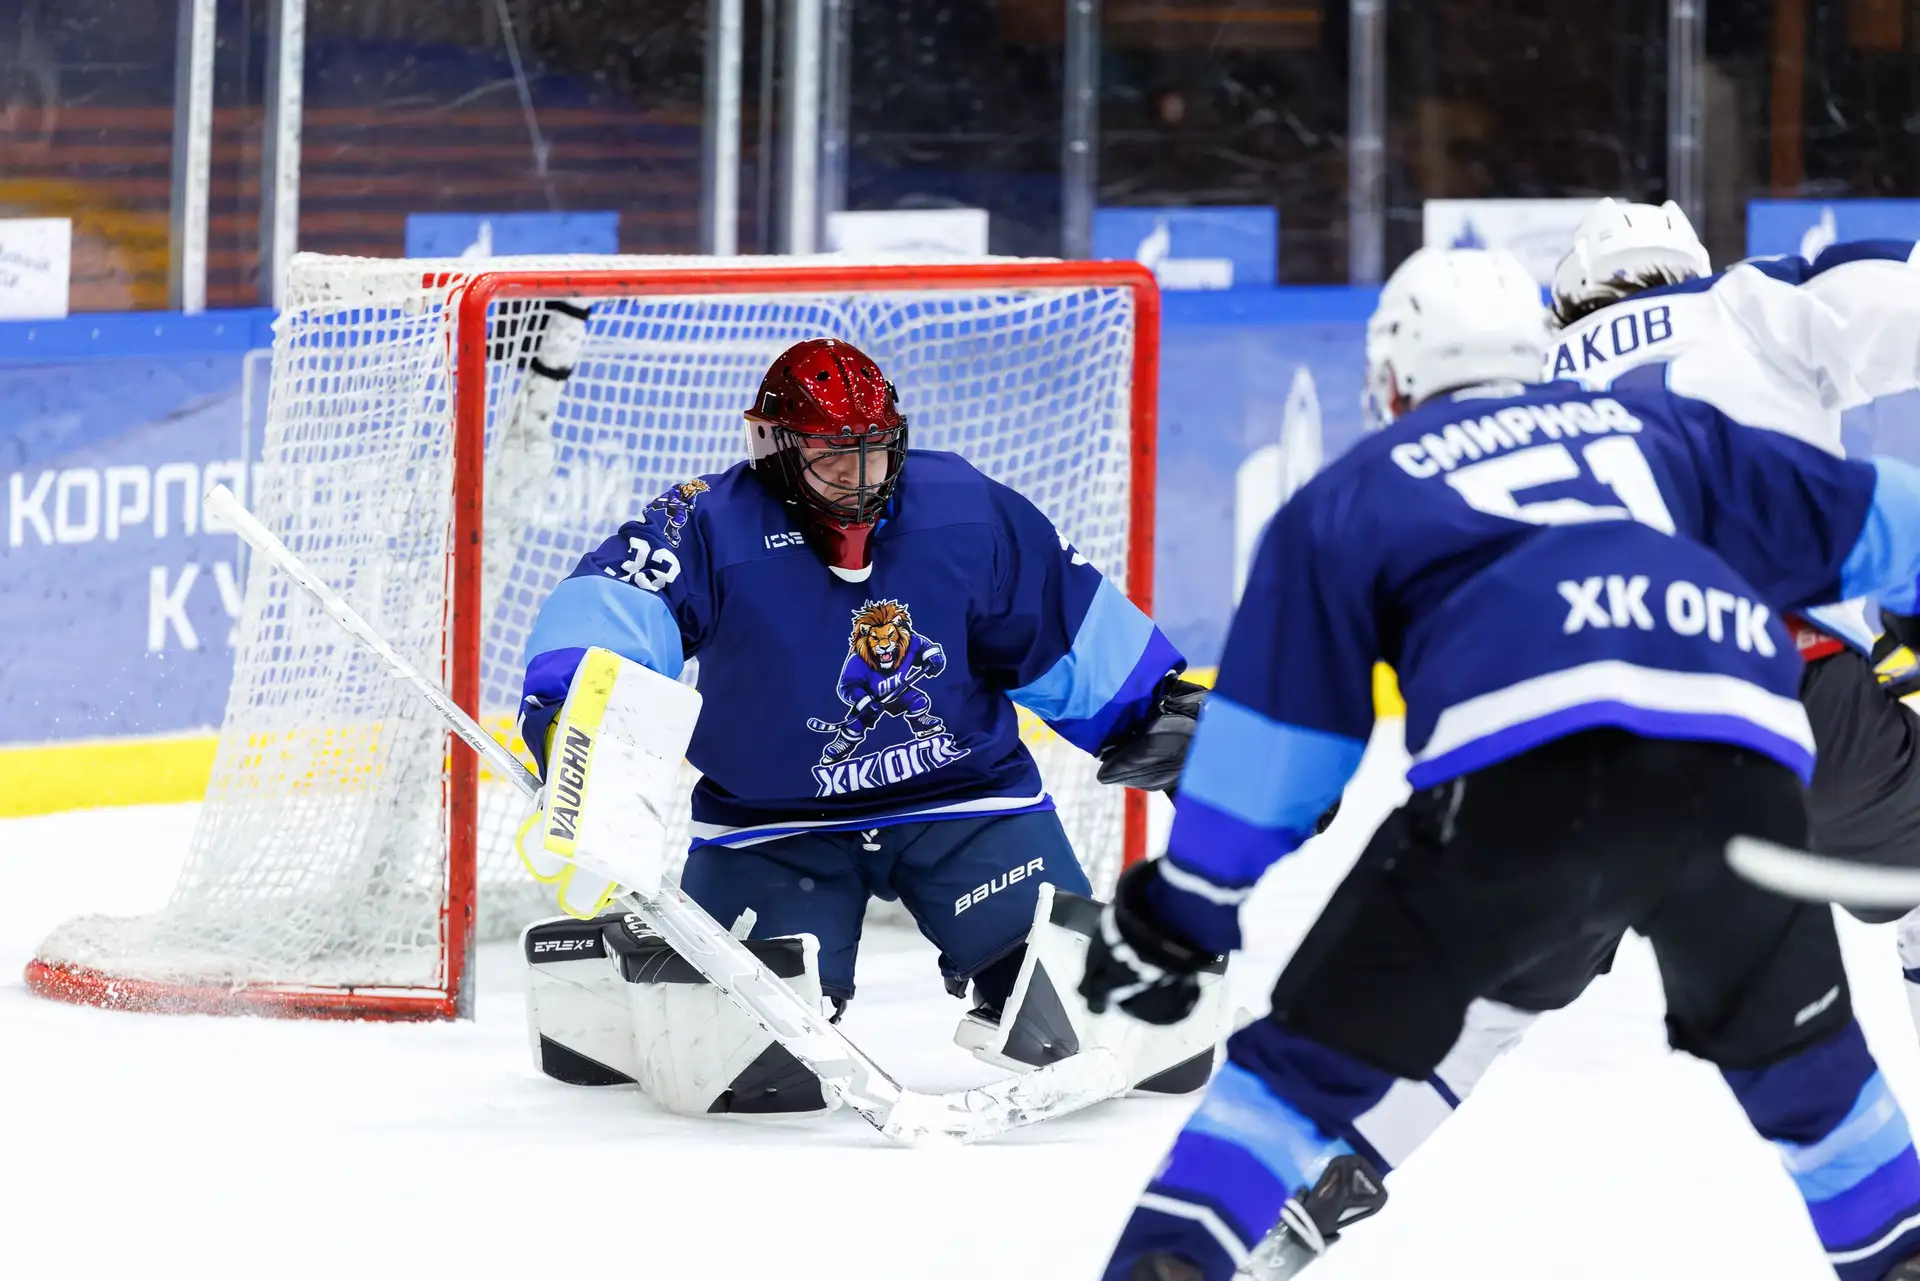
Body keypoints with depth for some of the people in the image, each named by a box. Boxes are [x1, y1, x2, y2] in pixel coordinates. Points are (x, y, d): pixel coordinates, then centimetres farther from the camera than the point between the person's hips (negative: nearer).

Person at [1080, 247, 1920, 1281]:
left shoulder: (1349, 495, 27)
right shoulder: (1655, 430, 34)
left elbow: (1269, 754, 25)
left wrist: (1176, 917, 33)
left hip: (1526, 770, -3)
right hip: (1744, 760, 3)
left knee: (1326, 1048, 7)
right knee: (1790, 1047, 30)